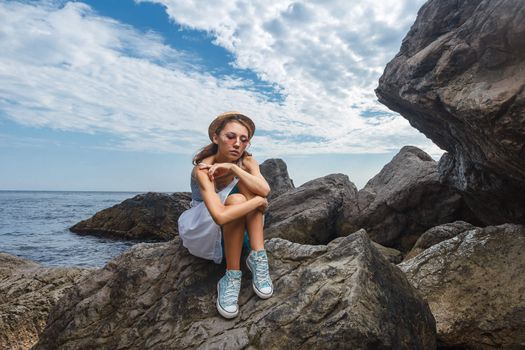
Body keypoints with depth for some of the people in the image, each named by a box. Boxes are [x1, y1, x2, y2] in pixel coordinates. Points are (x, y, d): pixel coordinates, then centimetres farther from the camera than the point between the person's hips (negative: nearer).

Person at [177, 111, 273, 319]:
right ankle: (231, 276, -25)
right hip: (202, 230, -4)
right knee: (235, 200, -34)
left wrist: (233, 168, -38)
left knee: (245, 182, -23)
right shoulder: (203, 169, -28)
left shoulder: (247, 161, -12)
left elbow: (264, 190, -32)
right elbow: (220, 216, -44)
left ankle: (257, 257, -26)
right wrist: (259, 201, -33)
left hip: (237, 229, 4)